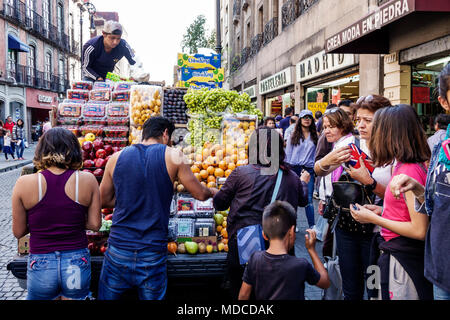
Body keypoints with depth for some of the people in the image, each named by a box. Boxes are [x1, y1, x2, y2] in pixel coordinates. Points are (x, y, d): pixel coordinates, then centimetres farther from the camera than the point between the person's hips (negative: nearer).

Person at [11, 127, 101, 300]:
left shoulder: (24, 183, -10)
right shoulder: (88, 180, -10)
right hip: (77, 265, 1)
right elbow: (95, 224, -4)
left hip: (41, 266, 0)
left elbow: (18, 232, 0)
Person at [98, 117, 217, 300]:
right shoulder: (173, 156, -4)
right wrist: (212, 192, 25)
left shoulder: (117, 158, 4)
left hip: (118, 251, 2)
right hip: (153, 254, -2)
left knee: (106, 297, 19)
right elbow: (200, 194, 4)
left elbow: (103, 201, 13)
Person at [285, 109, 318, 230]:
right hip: (295, 169, 0)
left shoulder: (315, 136, 10)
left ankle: (312, 225, 4)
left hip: (309, 169, 0)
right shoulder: (293, 136, 7)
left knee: (309, 199, -3)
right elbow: (287, 154, 7)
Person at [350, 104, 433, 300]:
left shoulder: (409, 171, -21)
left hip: (402, 260, -9)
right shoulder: (403, 165, 6)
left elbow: (420, 230, -22)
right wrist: (382, 211, 6)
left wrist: (374, 219, -15)